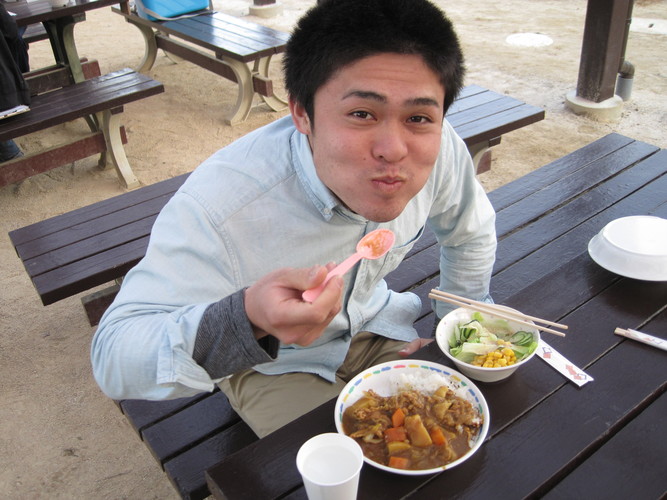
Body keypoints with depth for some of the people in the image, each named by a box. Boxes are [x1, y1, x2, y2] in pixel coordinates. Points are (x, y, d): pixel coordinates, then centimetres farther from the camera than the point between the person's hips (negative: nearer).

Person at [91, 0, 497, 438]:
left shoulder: (440, 148, -23)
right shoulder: (215, 205, -41)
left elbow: (472, 235, 0)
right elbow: (112, 362, -40)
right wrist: (247, 318, -57)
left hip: (374, 324, 4)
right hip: (274, 364, -3)